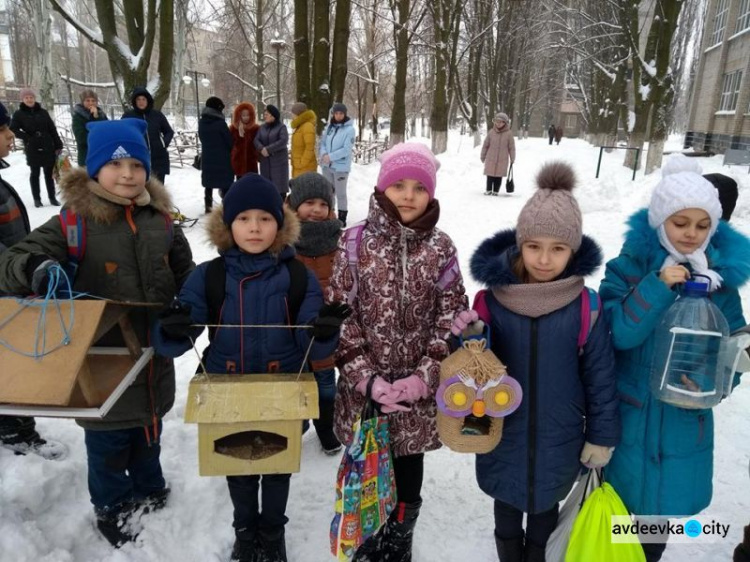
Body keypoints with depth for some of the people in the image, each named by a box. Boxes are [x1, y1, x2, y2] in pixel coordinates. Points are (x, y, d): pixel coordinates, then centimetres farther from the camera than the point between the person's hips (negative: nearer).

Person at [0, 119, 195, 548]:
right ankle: (112, 507, 42)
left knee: (149, 430, 24)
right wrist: (38, 267, -40)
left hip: (153, 355, 4)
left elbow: (187, 278, 10)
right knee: (108, 442, 15)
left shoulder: (161, 220, -2)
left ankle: (148, 490, 51)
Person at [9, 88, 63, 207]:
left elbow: (52, 129, 4)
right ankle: (36, 199, 15)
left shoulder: (43, 112, 5)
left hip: (48, 147, 1)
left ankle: (52, 197, 15)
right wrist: (28, 138, -16)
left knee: (49, 173, 7)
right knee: (35, 174, 8)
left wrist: (58, 145, 0)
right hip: (32, 149, -1)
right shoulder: (19, 114, -1)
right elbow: (13, 129, -5)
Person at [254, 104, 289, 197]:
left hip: (279, 160, -6)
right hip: (265, 161, 6)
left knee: (279, 184, -6)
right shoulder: (262, 127, 13)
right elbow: (256, 140, 4)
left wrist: (268, 149, -19)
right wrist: (262, 149, -19)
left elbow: (283, 141, -18)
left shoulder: (281, 127, -4)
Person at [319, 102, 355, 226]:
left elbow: (347, 149, -17)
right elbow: (323, 142, 11)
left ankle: (342, 219, 11)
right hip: (327, 165, 6)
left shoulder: (349, 129, -10)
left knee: (340, 193, 2)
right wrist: (324, 154, -10)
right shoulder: (330, 126, 9)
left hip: (341, 167, -6)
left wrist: (330, 157, -19)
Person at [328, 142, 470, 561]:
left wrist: (424, 377, -12)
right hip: (365, 392, 0)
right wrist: (366, 378, -14)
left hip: (419, 395, 1)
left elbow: (452, 318, -2)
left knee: (407, 481, 17)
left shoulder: (441, 248, -1)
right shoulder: (356, 242, -5)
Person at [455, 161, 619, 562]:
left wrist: (601, 436, 0)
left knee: (545, 508, 25)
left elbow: (600, 375, -6)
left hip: (558, 441, 0)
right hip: (503, 436, 1)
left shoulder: (585, 306, -17)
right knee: (507, 505, 24)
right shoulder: (493, 299, -16)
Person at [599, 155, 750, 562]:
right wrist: (657, 286, -29)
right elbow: (616, 332, -21)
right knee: (614, 502, 16)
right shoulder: (630, 264, -12)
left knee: (662, 505, 20)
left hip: (684, 420, 3)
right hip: (628, 415, -2)